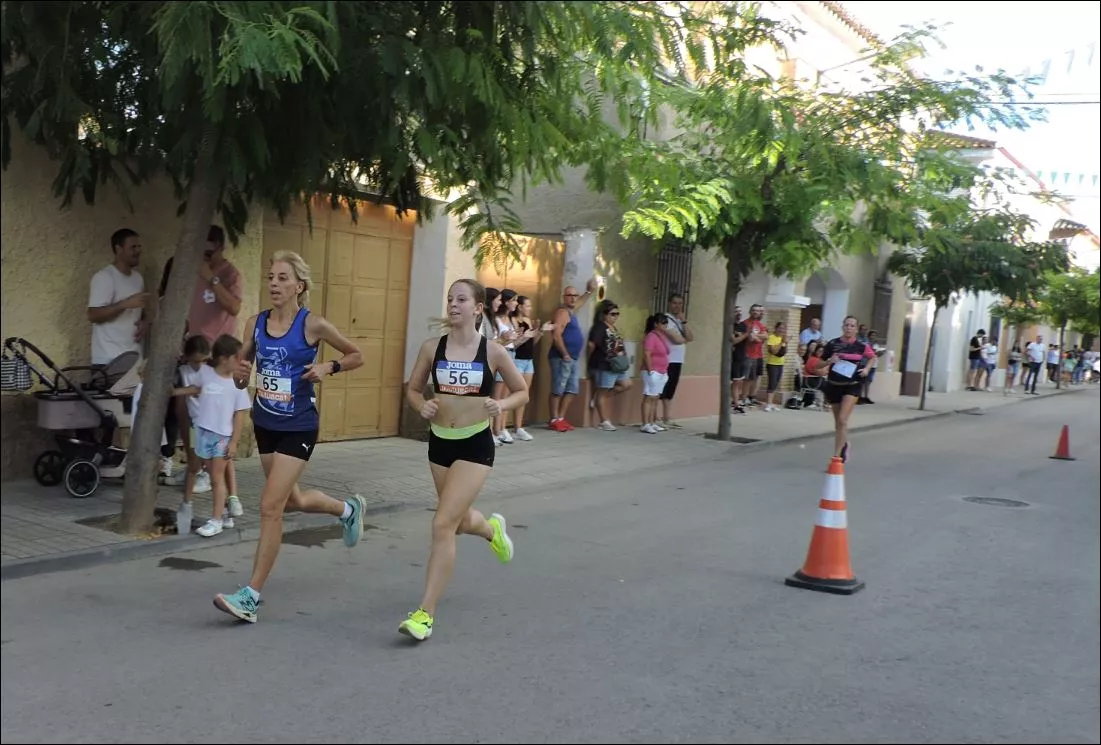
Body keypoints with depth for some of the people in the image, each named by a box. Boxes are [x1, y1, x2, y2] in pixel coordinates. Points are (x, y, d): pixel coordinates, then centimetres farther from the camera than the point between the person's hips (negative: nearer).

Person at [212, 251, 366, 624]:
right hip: (265, 424, 6)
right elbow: (241, 378, 10)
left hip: (298, 428, -6)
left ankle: (251, 595, -1)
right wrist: (241, 376, -13)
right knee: (292, 500, 20)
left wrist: (328, 367, -16)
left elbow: (356, 356, 1)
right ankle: (348, 509, 50)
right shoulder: (255, 324, 1)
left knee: (270, 506, -11)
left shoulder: (313, 324, -11)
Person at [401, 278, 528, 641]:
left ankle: (425, 613, -4)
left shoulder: (493, 351, -8)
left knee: (442, 526, -13)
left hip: (475, 445, -4)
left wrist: (500, 405, -17)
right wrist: (422, 405, -12)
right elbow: (413, 389, 9)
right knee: (459, 520, 20)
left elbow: (522, 392, 3)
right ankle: (492, 528, 58)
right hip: (440, 443, 4)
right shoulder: (432, 347, -2)